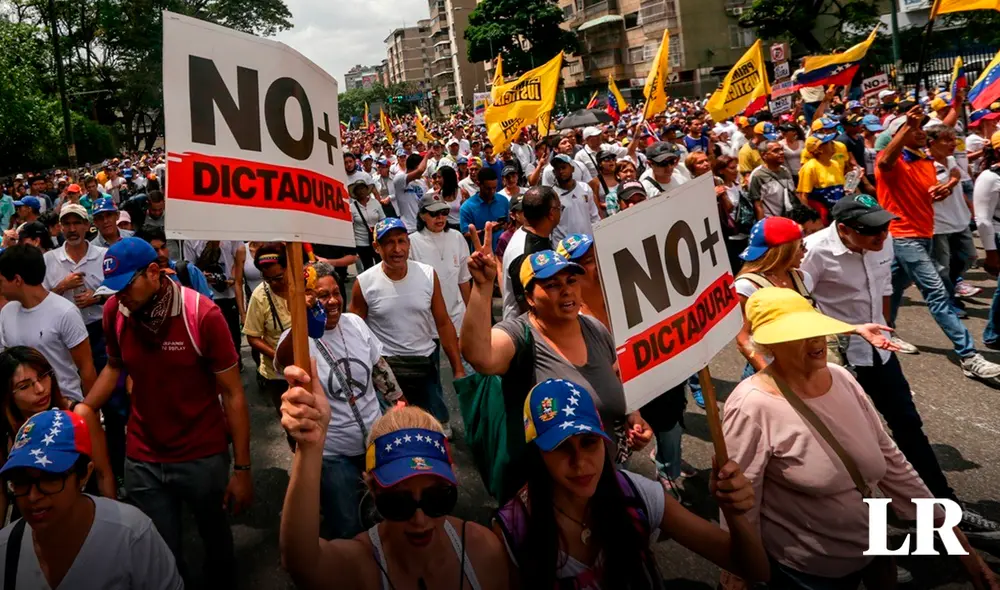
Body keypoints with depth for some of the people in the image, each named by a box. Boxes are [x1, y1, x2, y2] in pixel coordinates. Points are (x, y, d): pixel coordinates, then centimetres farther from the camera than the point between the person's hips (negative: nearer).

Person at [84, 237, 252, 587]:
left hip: (204, 458, -2)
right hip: (142, 461, 3)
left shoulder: (202, 314, -19)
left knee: (216, 539, 20)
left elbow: (233, 394, -14)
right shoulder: (114, 311, -6)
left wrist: (242, 468, -14)